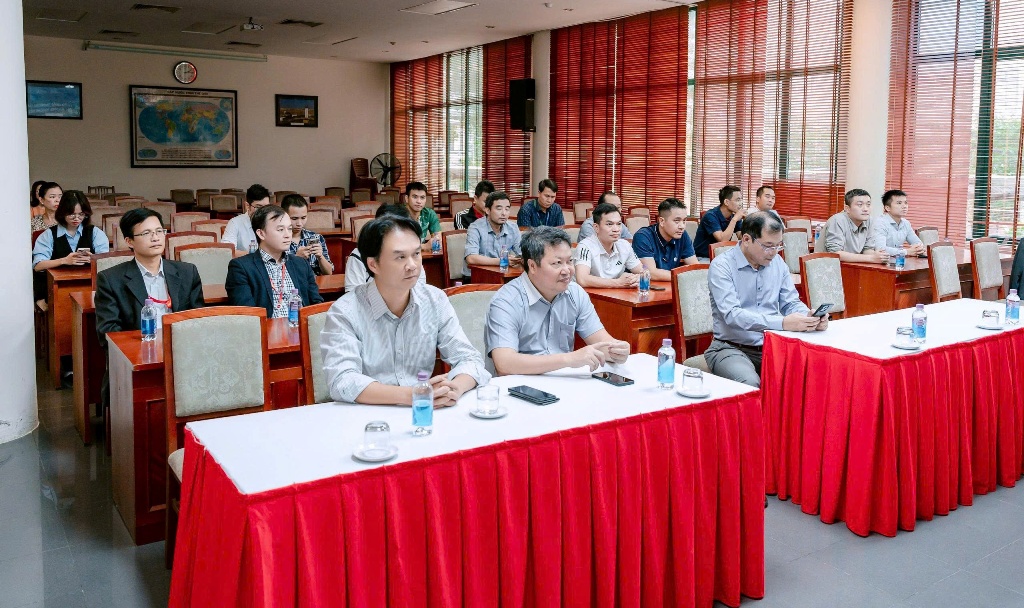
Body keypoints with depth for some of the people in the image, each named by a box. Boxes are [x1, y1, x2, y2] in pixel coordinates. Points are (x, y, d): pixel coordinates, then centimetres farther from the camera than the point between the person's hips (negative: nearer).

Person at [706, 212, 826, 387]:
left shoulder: (777, 263, 11)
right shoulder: (722, 266, -10)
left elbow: (791, 303, 15)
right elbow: (732, 315, -22)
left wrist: (810, 317, -11)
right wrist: (782, 323, -31)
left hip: (773, 346, 6)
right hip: (731, 348, -6)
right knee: (750, 385, -35)